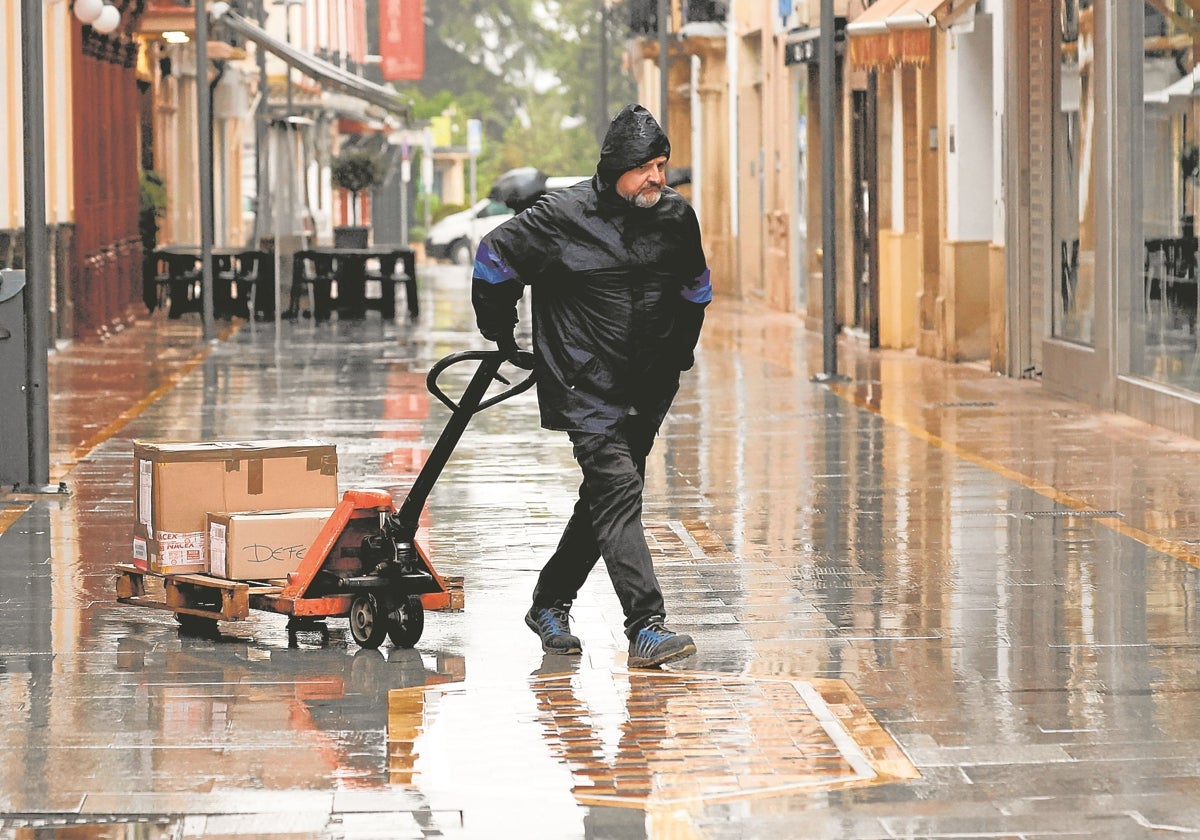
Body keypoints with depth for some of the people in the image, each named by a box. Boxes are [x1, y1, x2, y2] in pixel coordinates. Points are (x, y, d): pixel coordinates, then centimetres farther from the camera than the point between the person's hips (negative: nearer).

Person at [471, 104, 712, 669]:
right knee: (617, 495, -16)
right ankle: (646, 628, -22)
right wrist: (502, 338, 9)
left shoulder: (678, 218, 3)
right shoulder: (563, 218, -12)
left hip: (648, 390, 6)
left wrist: (678, 355, 22)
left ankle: (549, 605, 31)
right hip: (586, 388, -6)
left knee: (605, 500, 14)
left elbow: (695, 288, 22)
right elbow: (495, 258, 1)